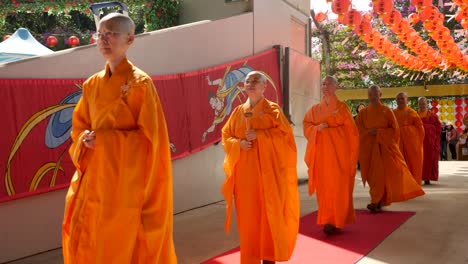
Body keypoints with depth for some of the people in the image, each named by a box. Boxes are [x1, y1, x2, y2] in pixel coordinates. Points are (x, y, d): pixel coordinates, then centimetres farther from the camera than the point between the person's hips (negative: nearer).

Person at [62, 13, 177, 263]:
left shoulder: (140, 83, -9)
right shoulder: (92, 84, 10)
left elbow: (149, 136, -12)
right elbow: (79, 126, 15)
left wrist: (106, 139, -19)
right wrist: (86, 139, -8)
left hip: (125, 179, -6)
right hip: (94, 176, 6)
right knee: (83, 243, 9)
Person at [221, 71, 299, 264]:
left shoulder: (272, 109, 2)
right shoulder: (238, 112, 11)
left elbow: (285, 132, -9)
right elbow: (226, 136, 11)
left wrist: (259, 135, -17)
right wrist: (239, 144, -9)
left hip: (266, 170, -3)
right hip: (245, 172, 3)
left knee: (268, 212, 0)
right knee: (247, 214, 4)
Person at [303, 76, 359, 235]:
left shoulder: (342, 108, 3)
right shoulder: (315, 109, 12)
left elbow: (351, 131, 1)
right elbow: (306, 125, 8)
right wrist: (317, 128, -13)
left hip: (338, 152, -3)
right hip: (321, 153, 3)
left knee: (337, 186, -7)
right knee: (323, 186, 3)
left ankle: (334, 221, -3)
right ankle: (328, 219, 12)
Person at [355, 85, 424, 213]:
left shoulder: (387, 111, 3)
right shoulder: (363, 113, 7)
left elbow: (394, 129, 0)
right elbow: (358, 130, 4)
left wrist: (378, 132, -11)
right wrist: (369, 133, -13)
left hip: (385, 146, -2)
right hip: (369, 148, 2)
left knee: (384, 172, -12)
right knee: (374, 173, 1)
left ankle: (376, 202, -8)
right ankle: (378, 200, 14)